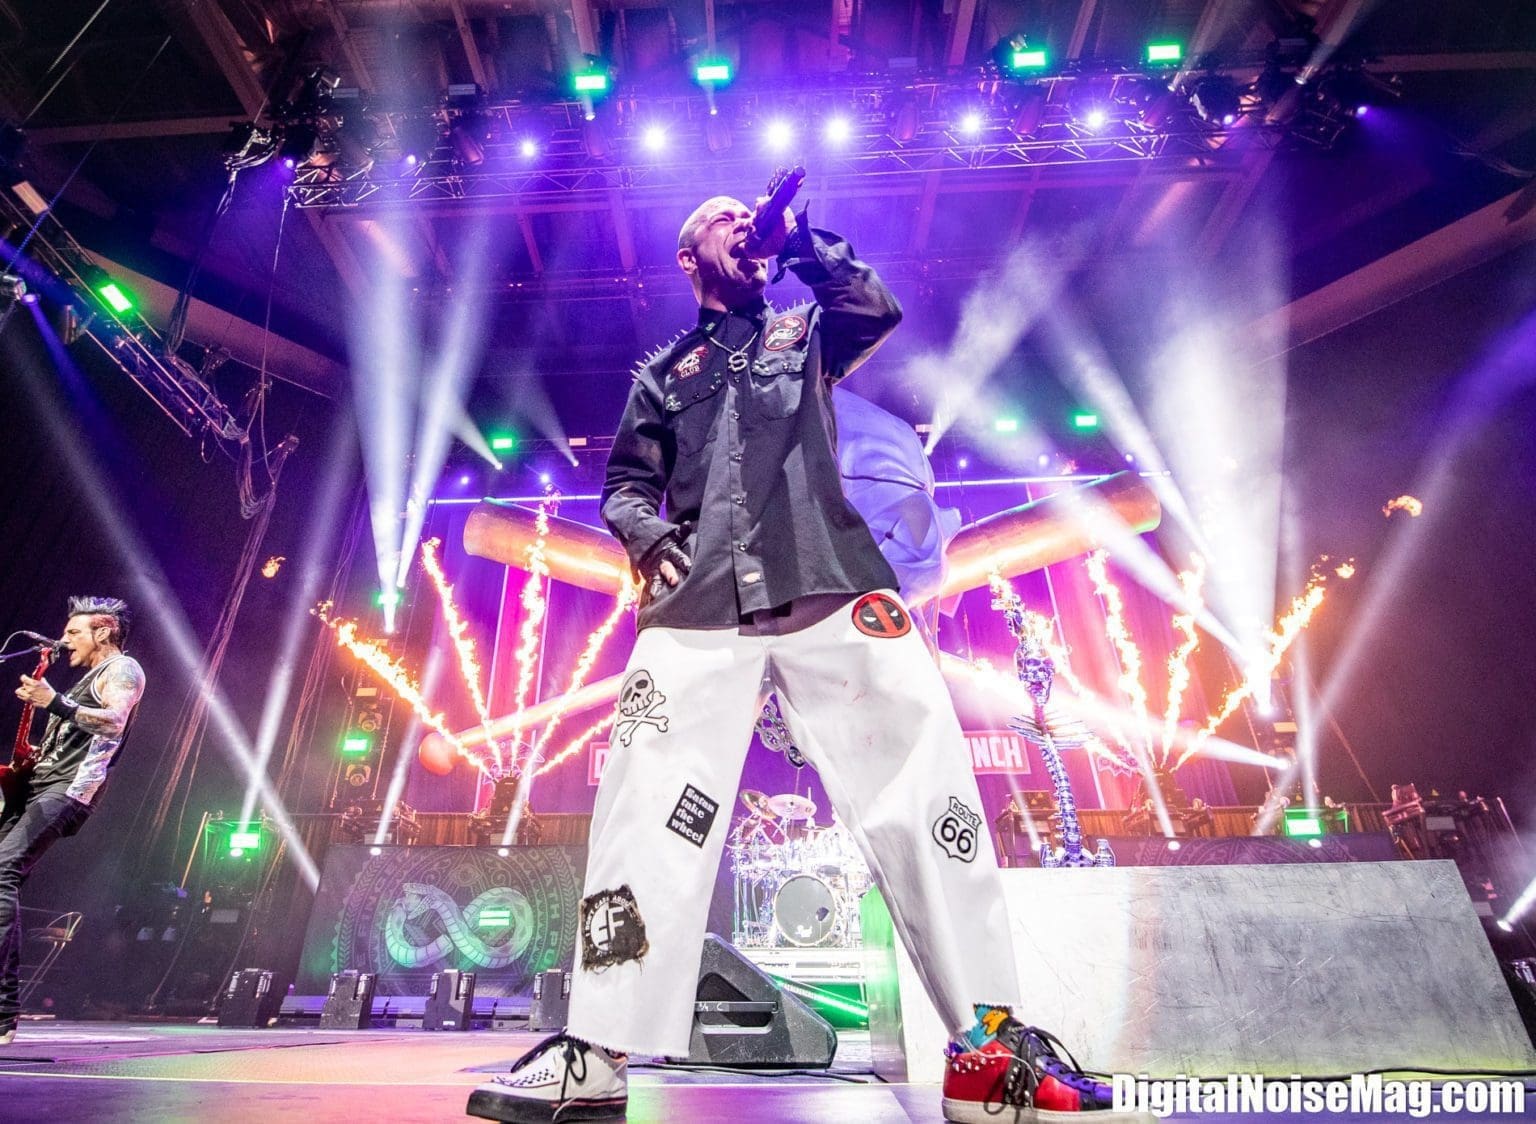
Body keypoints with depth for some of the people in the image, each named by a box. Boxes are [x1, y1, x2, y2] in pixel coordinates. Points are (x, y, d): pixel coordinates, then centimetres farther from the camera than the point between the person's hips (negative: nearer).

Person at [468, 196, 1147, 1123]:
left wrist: (800, 239, 15)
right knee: (648, 805, -10)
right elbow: (625, 482, 20)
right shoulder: (663, 372, 28)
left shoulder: (804, 332, 30)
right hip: (699, 603, 1)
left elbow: (876, 309, 10)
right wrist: (647, 533, -1)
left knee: (923, 787, -9)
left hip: (831, 585, 0)